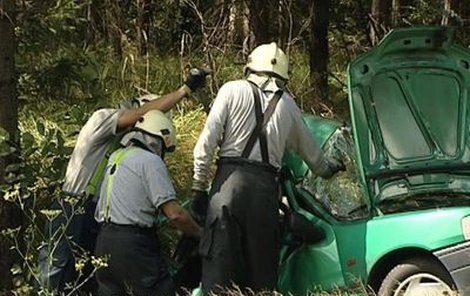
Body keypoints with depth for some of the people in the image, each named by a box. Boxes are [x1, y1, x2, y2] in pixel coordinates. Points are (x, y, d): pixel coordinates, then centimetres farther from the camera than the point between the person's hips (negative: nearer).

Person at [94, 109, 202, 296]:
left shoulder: (116, 157, 18)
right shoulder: (151, 161, -7)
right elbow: (174, 214, -12)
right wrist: (200, 233, 0)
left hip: (104, 241, 8)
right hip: (132, 245, -8)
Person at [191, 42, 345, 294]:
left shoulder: (233, 90, 8)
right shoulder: (288, 105, 17)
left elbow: (207, 142, -2)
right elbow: (312, 154, 29)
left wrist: (199, 186, 3)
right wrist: (329, 168, 50)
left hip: (231, 180, -3)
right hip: (267, 186, 3)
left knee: (219, 263, -4)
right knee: (263, 269, 9)